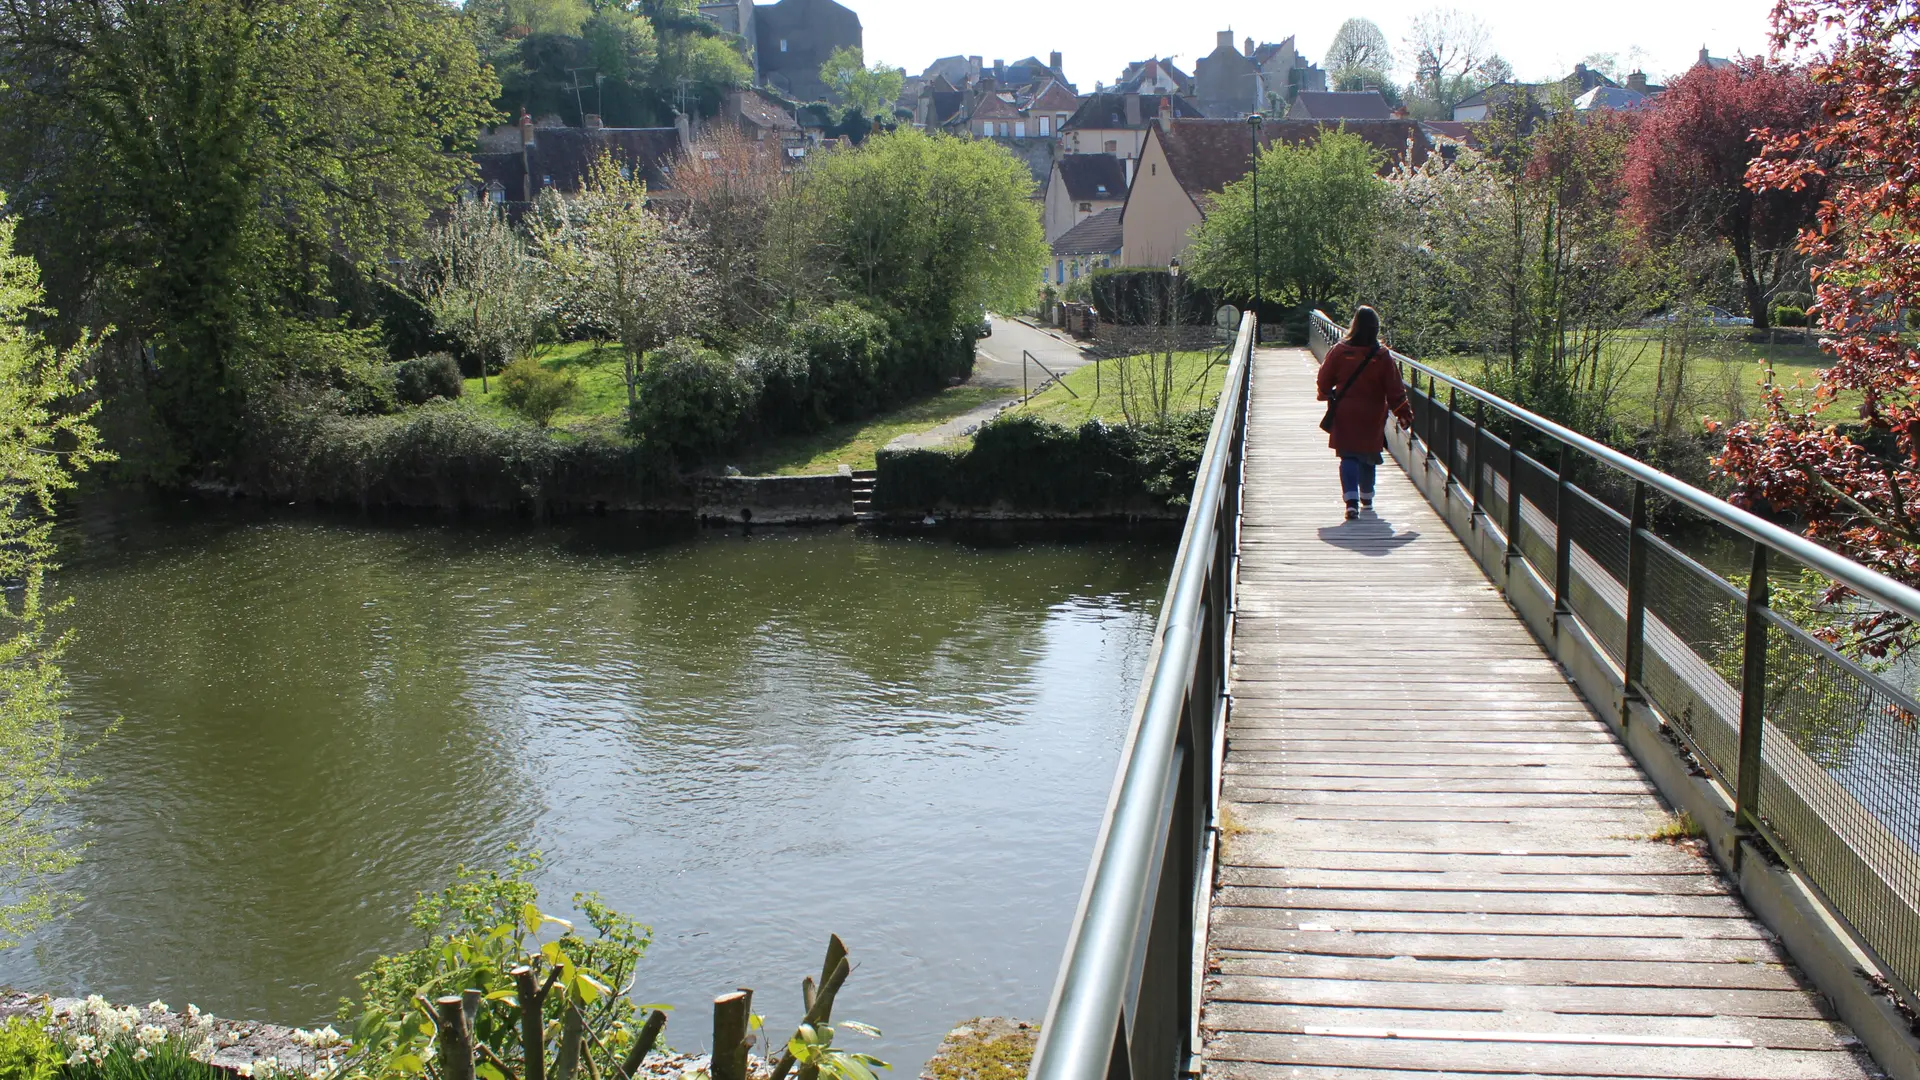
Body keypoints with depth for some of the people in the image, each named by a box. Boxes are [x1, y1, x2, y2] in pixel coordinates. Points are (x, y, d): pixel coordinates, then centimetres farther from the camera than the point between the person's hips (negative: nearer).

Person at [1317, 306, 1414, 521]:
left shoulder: (1339, 351, -9)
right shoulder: (1383, 356, -8)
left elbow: (1324, 380, 1)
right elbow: (1395, 390, -4)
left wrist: (1326, 396, 22)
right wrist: (1404, 414, 6)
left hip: (1344, 415, -1)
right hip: (1372, 418, 1)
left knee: (1348, 456, 0)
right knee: (1368, 457, 18)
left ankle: (1351, 499, -19)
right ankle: (1366, 498, 31)